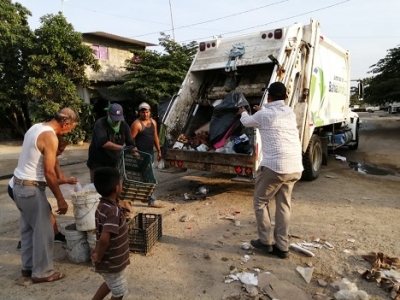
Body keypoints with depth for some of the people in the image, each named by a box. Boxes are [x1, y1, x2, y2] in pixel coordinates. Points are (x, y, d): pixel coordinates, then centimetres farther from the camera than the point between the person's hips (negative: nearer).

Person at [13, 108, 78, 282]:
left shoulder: (36, 127, 9)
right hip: (31, 188, -10)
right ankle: (42, 272, 13)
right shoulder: (50, 137, -20)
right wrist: (60, 199, -17)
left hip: (19, 184, 10)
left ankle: (28, 266, 31)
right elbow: (49, 172, -22)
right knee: (43, 231, 2)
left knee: (28, 228, 19)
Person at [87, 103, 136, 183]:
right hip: (98, 163, -4)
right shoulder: (100, 124, -17)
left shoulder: (124, 125, 0)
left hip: (115, 163, 5)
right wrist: (122, 148, -34)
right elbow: (103, 143, -30)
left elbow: (130, 143, 0)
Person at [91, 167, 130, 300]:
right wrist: (99, 257, -25)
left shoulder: (104, 205, -2)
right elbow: (104, 239, -40)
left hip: (111, 258, 8)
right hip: (111, 262, -8)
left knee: (110, 284, 32)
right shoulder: (113, 211, -32)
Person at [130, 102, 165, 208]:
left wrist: (159, 151, 17)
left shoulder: (153, 122, 11)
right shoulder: (137, 124, -12)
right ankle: (152, 200, -1)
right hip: (141, 154, -7)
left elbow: (155, 137, 17)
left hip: (150, 153, 8)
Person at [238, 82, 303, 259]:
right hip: (295, 168, 6)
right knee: (284, 206, 15)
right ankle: (282, 247, 20)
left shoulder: (263, 115, -2)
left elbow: (247, 122, 19)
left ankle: (265, 241, 19)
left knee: (260, 203, 13)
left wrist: (243, 113, 41)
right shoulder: (290, 113, 14)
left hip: (274, 166, -6)